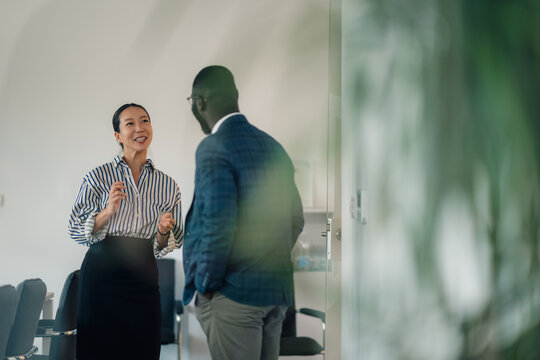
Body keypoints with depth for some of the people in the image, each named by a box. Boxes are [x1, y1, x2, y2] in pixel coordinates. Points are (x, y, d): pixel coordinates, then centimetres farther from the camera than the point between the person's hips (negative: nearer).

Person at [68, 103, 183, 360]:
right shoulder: (99, 177, 2)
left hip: (143, 278, 2)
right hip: (101, 273, -2)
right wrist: (108, 211, -15)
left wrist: (163, 231, -9)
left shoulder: (168, 185, 8)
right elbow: (75, 231, 0)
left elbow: (164, 248, 13)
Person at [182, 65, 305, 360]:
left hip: (234, 293, -8)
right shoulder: (272, 146, 13)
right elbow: (296, 219, 16)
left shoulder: (214, 148, -12)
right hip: (277, 292, 8)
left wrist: (205, 285, -11)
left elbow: (218, 222, -22)